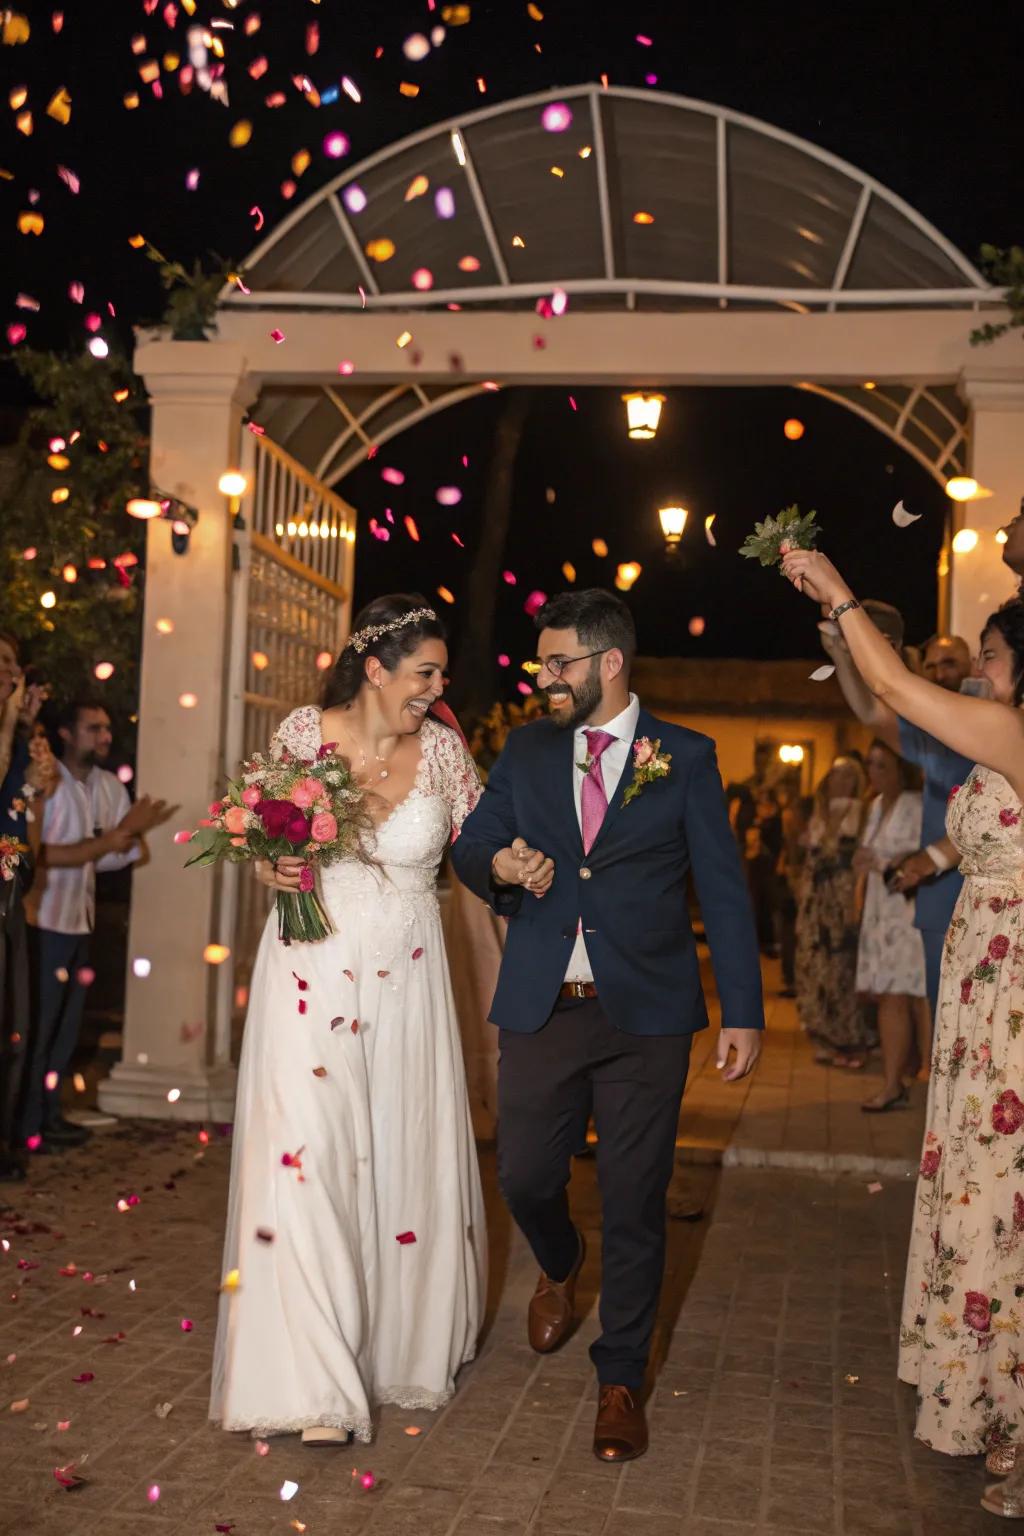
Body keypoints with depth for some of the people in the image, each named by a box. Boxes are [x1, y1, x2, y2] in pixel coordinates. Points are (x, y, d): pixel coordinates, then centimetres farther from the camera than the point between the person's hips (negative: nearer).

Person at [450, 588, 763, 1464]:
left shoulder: (685, 758, 0)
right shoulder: (527, 752, 8)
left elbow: (723, 889, 0)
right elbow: (469, 848, 13)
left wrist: (744, 1013, -5)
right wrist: (500, 866, -12)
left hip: (645, 1014, -2)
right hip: (541, 1008, 3)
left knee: (635, 1203, 5)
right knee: (526, 1179, 8)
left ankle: (621, 1380, 24)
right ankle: (561, 1265, 44)